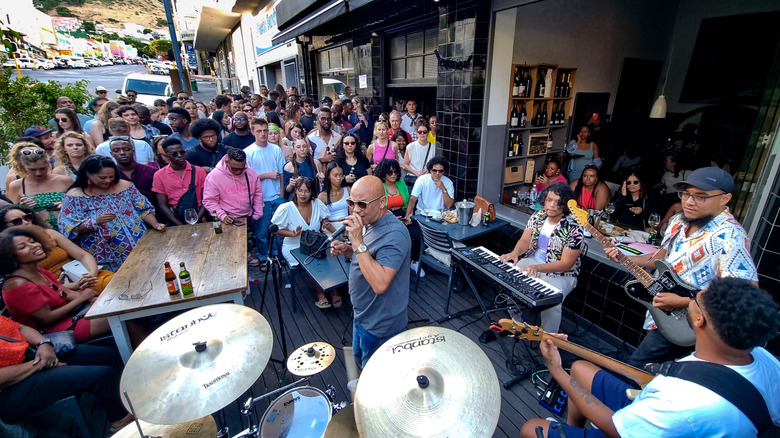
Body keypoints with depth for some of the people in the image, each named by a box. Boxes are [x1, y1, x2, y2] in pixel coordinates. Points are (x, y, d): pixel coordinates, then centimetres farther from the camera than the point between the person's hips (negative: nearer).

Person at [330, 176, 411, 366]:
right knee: (359, 359, 32)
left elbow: (380, 284, -39)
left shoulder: (393, 235, -32)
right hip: (364, 315, 9)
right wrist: (347, 250, -5)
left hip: (379, 326, -9)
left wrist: (358, 243, -37)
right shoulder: (370, 223, -1)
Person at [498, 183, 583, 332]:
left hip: (560, 274, -5)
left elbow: (566, 264, -20)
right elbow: (525, 240, 0)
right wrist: (515, 252, -24)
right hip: (533, 261, 6)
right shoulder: (538, 216, -2)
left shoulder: (573, 229, -20)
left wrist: (537, 268, -33)